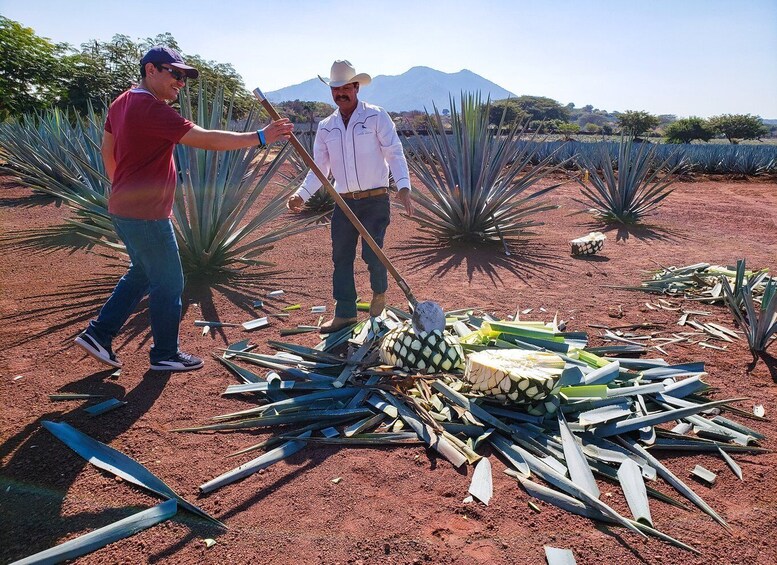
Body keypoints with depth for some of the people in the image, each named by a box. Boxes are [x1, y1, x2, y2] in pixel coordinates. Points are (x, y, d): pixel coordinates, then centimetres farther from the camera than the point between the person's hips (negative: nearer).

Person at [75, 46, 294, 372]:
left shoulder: (122, 103, 10)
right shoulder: (151, 109, -20)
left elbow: (107, 149, 20)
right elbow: (207, 140, -25)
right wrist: (260, 138, -22)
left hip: (125, 209, 10)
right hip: (146, 215, -10)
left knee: (142, 274, 23)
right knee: (168, 283, 3)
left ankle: (98, 334, 26)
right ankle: (165, 355, 17)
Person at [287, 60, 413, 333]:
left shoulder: (376, 116, -2)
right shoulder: (326, 126, 10)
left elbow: (395, 153, -9)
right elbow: (319, 168, 10)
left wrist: (403, 186, -25)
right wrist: (301, 194, -6)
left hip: (375, 200, -4)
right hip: (344, 202, 5)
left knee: (372, 254, -8)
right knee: (341, 257, 5)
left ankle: (379, 292, 24)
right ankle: (345, 313, 17)